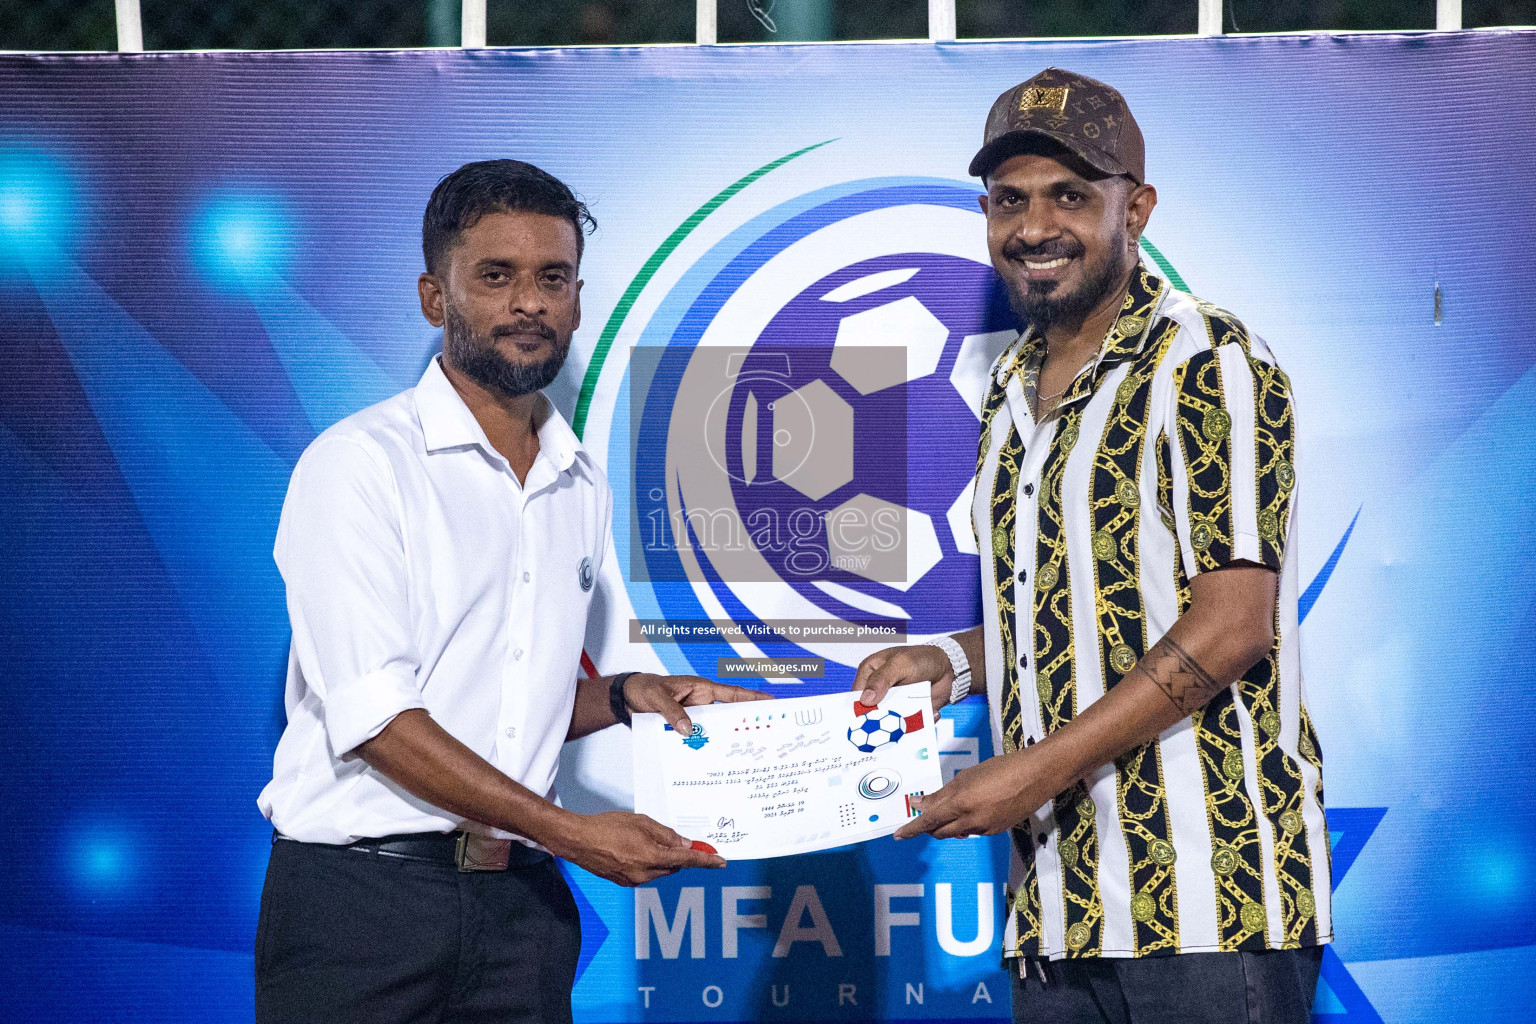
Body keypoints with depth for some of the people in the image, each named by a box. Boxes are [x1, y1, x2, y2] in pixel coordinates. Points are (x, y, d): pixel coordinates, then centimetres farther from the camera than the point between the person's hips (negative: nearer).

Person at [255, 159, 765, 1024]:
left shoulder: (583, 487, 12)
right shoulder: (361, 464, -8)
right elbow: (372, 716, -16)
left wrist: (627, 696, 2)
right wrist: (569, 831, -16)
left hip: (521, 901, 6)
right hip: (364, 890, -5)